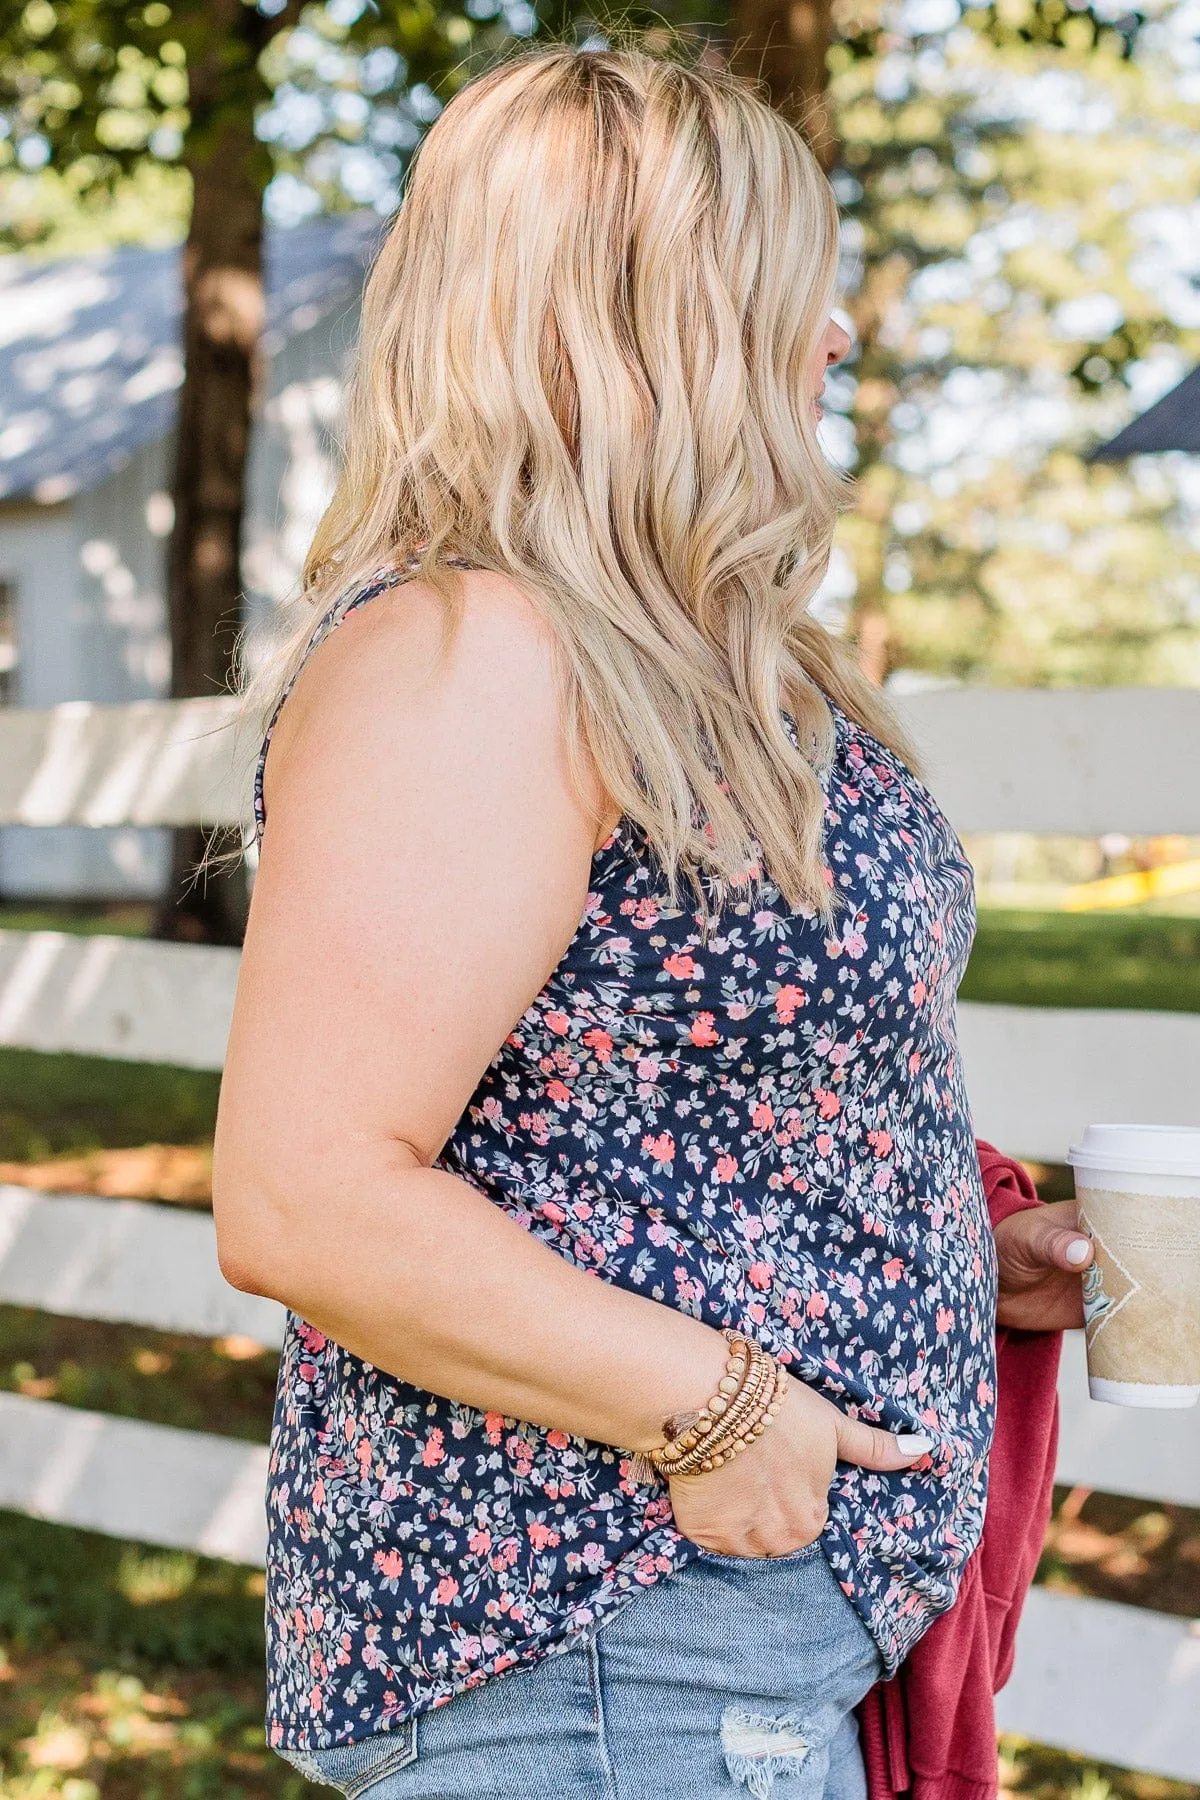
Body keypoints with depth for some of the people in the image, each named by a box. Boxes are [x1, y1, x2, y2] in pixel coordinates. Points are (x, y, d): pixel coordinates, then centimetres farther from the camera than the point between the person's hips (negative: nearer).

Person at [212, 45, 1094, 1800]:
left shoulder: (682, 667, 11)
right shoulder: (461, 655, -21)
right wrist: (710, 1405, -22)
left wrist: (947, 1253, 12)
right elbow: (301, 1198, -26)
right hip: (578, 1649, -9)